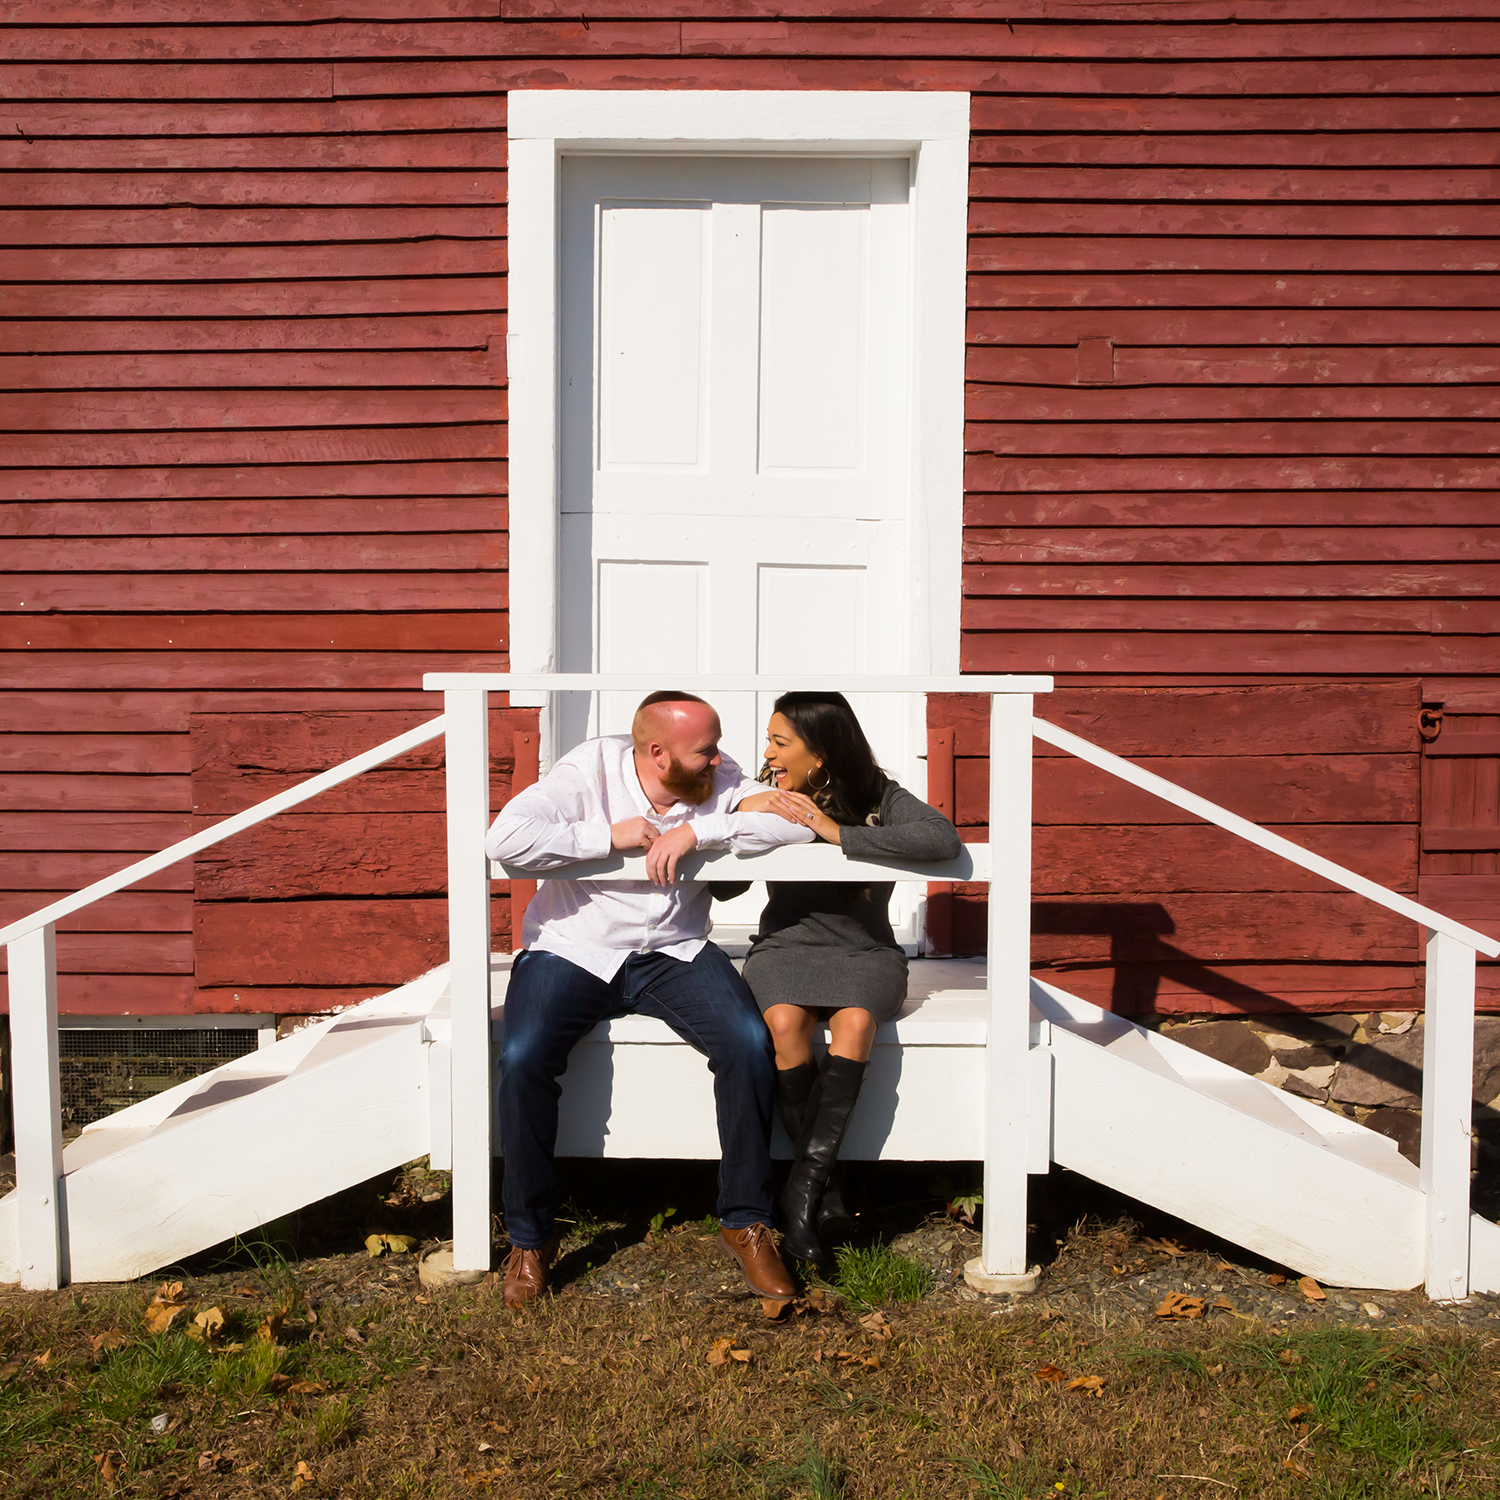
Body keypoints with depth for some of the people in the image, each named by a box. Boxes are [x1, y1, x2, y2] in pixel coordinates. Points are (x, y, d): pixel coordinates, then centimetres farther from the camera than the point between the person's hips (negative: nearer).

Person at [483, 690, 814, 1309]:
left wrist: (697, 830, -23)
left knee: (750, 1043, -22)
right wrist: (610, 834, -22)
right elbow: (505, 838, -25)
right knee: (522, 1058, -27)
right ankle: (531, 1237, -4)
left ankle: (745, 1221, -3)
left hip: (674, 953, 2)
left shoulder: (717, 782, -3)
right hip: (574, 953, -2)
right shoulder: (590, 771, -13)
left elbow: (798, 821, -15)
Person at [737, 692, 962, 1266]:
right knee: (785, 1021, -31)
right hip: (786, 943, 1)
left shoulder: (878, 798, -5)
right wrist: (740, 812, -13)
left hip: (864, 947, -1)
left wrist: (840, 833, -24)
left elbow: (944, 839, -25)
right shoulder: (771, 800, 3)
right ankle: (825, 1189, -21)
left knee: (854, 1022, -34)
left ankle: (805, 1183, -27)